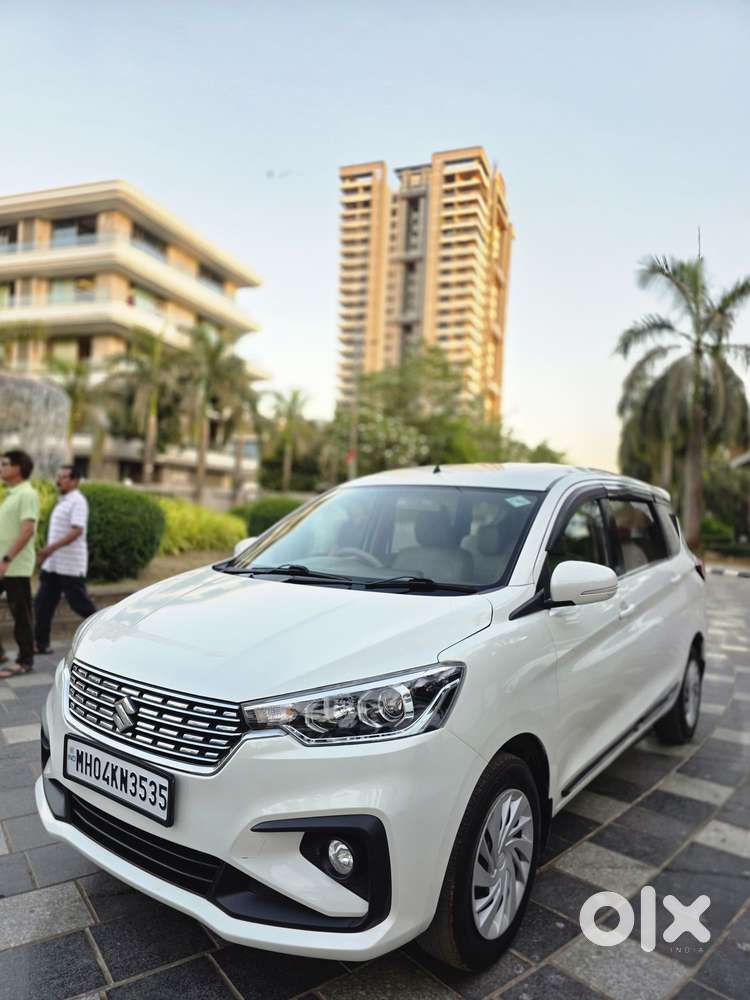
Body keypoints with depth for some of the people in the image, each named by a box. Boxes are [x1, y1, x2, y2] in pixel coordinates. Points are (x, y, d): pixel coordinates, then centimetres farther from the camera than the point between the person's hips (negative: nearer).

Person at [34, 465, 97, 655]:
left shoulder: (78, 501, -14)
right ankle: (41, 644, 13)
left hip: (70, 565, -9)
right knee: (43, 603, 7)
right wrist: (46, 553, 20)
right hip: (53, 564, 9)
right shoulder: (63, 501, 15)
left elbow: (77, 530, -24)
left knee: (80, 603, 0)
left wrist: (52, 547, -30)